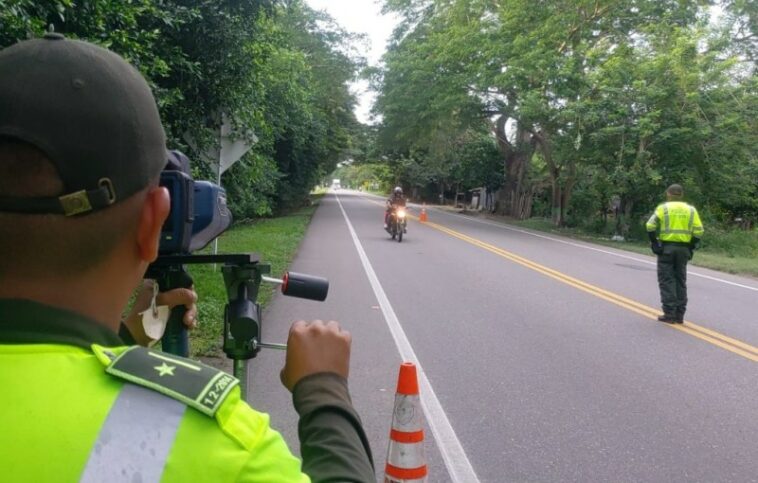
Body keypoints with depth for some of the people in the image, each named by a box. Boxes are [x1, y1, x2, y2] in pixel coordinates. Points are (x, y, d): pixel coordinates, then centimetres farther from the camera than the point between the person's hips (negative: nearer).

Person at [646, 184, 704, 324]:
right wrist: (691, 247, 9)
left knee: (667, 281, 1)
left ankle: (669, 314, -4)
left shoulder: (663, 208, -1)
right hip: (683, 249, 3)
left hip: (666, 248, -3)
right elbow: (698, 231, 1)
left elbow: (650, 226, -11)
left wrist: (654, 242, -1)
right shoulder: (690, 210, 8)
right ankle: (679, 315, 13)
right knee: (680, 281, 11)